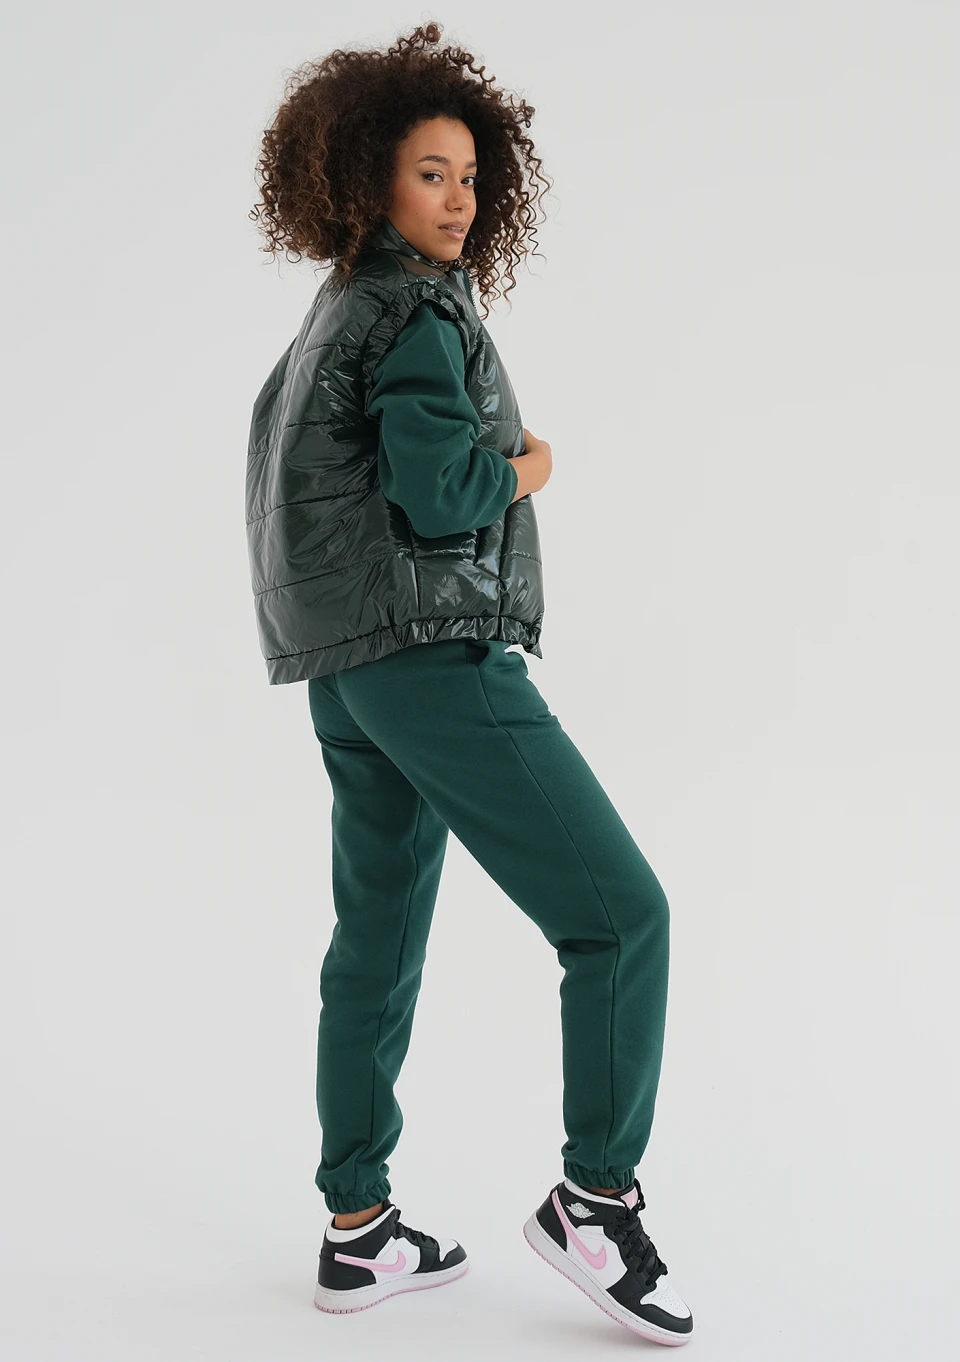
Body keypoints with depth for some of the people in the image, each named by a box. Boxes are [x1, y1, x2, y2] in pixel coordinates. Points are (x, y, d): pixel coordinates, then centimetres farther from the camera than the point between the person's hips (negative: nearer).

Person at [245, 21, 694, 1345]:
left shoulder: (332, 315, 18)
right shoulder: (417, 312, -11)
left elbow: (280, 433, 30)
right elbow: (440, 494, -21)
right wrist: (523, 468, -1)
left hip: (351, 672, 10)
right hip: (434, 651, -10)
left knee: (378, 948, 13)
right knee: (620, 911, -6)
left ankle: (359, 1234, 20)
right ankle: (596, 1198, 0)